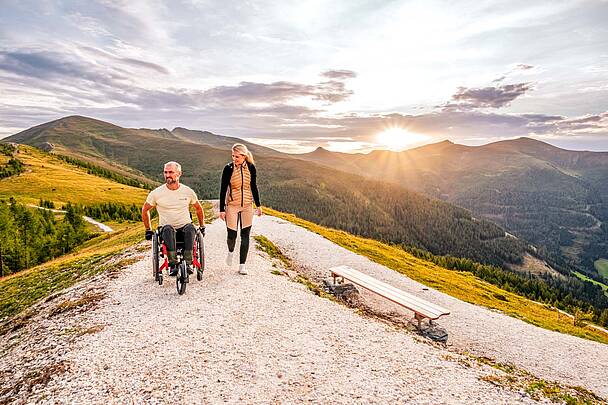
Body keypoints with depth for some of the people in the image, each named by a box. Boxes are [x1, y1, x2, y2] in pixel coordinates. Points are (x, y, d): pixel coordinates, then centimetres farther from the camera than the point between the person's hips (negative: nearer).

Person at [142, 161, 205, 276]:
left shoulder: (188, 191, 3)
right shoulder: (157, 193, 0)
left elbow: (198, 208, 19)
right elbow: (145, 209, 15)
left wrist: (202, 227, 18)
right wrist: (148, 230, 15)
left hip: (184, 226, 1)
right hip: (166, 227, 0)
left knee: (190, 228, -34)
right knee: (168, 229, -36)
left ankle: (188, 263, -31)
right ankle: (172, 264, -32)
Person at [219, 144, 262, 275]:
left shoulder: (251, 167, -1)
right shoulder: (228, 168, -8)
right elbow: (223, 189, -5)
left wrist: (258, 205, 9)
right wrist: (221, 209, -7)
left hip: (247, 206, 2)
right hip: (232, 205, -2)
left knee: (245, 235, 3)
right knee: (232, 235, -2)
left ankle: (242, 265, 14)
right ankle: (231, 251, 34)